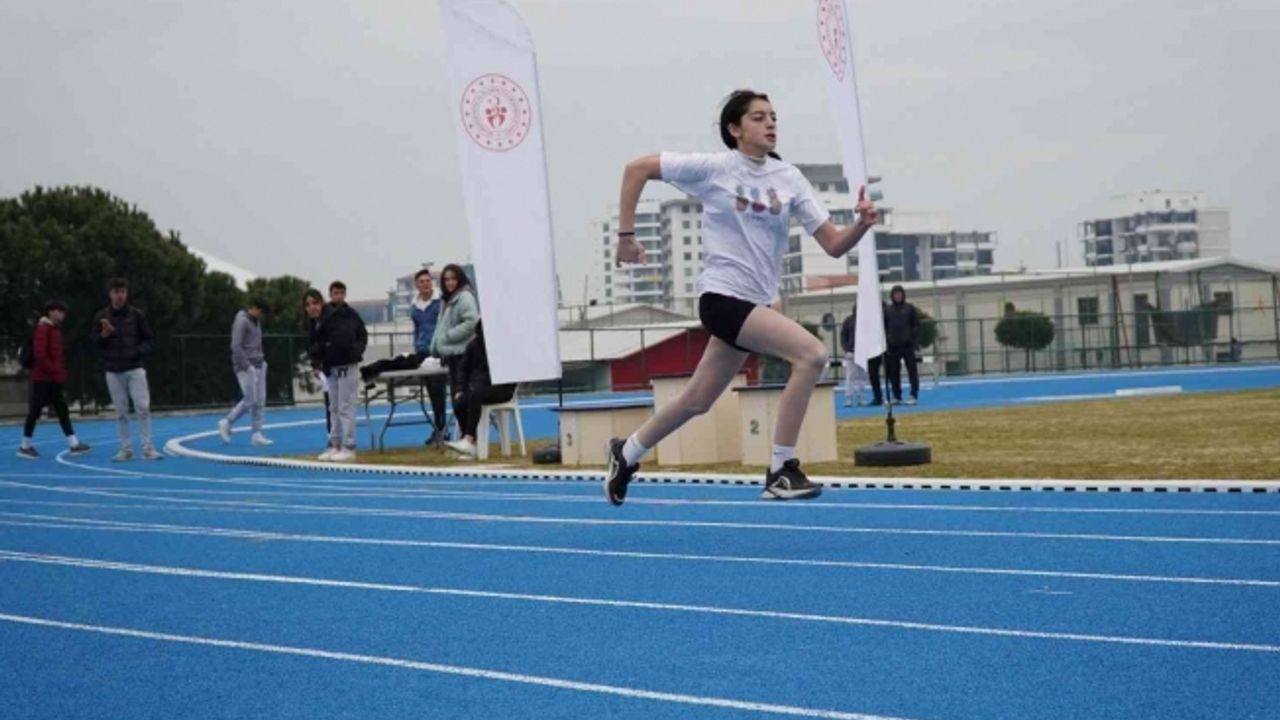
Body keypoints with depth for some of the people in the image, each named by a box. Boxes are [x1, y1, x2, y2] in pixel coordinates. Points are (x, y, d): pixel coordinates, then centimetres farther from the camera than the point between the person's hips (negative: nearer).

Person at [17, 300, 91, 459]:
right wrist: (53, 370, -17)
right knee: (35, 411, -3)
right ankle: (25, 447, 6)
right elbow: (39, 354, -21)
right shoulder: (43, 328, -13)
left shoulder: (55, 329, 15)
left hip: (54, 379, 9)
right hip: (43, 378, -9)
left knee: (62, 410, 6)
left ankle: (74, 444, 5)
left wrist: (61, 372, 9)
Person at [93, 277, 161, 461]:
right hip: (113, 371, 1)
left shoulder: (136, 315, 2)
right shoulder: (101, 317, 2)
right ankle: (126, 449, 11)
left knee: (143, 408, -8)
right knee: (121, 412, 4)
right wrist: (104, 334, -15)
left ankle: (147, 448, -2)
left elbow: (148, 339, 7)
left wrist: (138, 351, -12)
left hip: (135, 368, -1)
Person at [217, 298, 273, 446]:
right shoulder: (241, 321, -13)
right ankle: (226, 423, 9)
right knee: (250, 400, -8)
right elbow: (236, 346, -19)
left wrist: (261, 361, 11)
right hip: (246, 367, -8)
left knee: (260, 401, 3)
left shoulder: (256, 321, 14)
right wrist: (247, 366, -18)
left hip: (258, 366, 8)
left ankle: (256, 435, 6)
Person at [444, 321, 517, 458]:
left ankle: (468, 440, -41)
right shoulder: (475, 344, 9)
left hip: (501, 388, -5)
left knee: (475, 395, -36)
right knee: (459, 403, -26)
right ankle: (471, 446, -20)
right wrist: (460, 389, -1)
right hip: (477, 386, 5)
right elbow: (463, 367, 14)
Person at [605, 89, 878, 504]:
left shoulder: (788, 179, 3)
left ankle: (626, 454, 39)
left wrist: (862, 224, -20)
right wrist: (626, 234, -5)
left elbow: (833, 244, 0)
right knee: (811, 354, -23)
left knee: (698, 401, 16)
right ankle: (781, 472, -16)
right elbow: (637, 168, -3)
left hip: (756, 302, 6)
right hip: (723, 296, -6)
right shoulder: (714, 168, -8)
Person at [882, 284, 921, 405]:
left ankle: (914, 396, 1)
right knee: (893, 372, 4)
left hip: (907, 345, -2)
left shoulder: (910, 308, 4)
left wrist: (914, 340, -8)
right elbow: (884, 327, 7)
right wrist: (885, 343, -1)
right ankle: (896, 396, 12)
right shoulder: (887, 309, 7)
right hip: (893, 346, 2)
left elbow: (916, 325, 2)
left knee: (912, 370, -2)